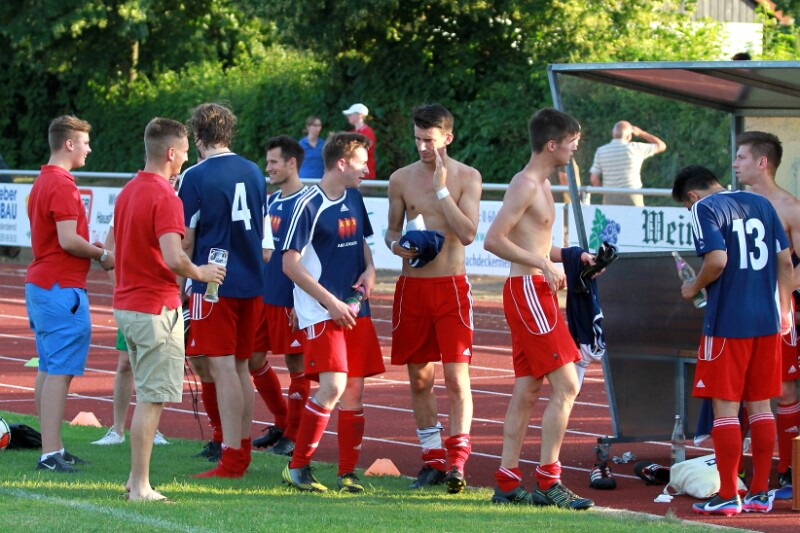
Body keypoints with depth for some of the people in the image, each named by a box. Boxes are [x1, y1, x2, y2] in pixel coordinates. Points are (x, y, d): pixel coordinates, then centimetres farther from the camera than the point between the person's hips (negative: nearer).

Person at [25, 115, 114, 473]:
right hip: (62, 287, -10)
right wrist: (102, 255, -6)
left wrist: (94, 248, 14)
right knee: (60, 371, -11)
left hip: (39, 283, 10)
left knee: (48, 369, 13)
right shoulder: (62, 185, -15)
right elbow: (68, 241, -21)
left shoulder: (42, 182, 16)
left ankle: (53, 448, 17)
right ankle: (50, 453, -14)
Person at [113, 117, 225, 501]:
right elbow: (174, 259, -26)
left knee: (148, 394, 18)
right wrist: (200, 273, -7)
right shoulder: (165, 198, -17)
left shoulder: (127, 192, 11)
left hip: (125, 304, 9)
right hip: (156, 308, -9)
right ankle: (140, 486, -3)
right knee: (152, 398, -4)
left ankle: (136, 477, 20)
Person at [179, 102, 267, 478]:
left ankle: (231, 457, -8)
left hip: (214, 283, -6)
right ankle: (243, 450, 19)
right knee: (240, 366, 15)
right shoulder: (253, 172, 9)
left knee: (223, 368, -6)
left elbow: (186, 240, -9)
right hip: (252, 282, 6)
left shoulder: (196, 177, -10)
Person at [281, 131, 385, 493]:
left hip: (355, 309, 8)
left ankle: (348, 473, 13)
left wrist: (369, 268, 4)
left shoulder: (353, 198, 12)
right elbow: (290, 263, -14)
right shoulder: (308, 205, -12)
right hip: (321, 311, -8)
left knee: (354, 389, 6)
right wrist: (331, 302, -16)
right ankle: (297, 468, -7)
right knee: (333, 386, -17)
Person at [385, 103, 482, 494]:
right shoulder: (401, 179, 5)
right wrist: (396, 245, -8)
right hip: (412, 285, 3)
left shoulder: (467, 177, -1)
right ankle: (433, 460, 16)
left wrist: (441, 189, -15)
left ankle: (457, 461, -12)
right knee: (419, 379, 7)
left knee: (457, 376, -10)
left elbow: (468, 234, -11)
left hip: (451, 285, -3)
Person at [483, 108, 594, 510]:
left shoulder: (540, 186, 18)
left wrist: (573, 257, 13)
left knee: (527, 391, 9)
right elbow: (494, 239, -20)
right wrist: (544, 264, -21)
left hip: (536, 293, 10)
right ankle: (548, 482, -10)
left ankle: (507, 483, 11)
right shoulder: (526, 185, -13)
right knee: (566, 384, -12)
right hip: (527, 291, -10)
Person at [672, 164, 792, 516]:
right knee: (760, 405, 11)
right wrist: (783, 310, 19)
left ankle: (728, 496, 0)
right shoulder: (761, 204, 13)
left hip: (727, 322, -6)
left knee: (725, 406, -1)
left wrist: (694, 288, -1)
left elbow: (717, 260, -19)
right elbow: (785, 261, 12)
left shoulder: (705, 209, -6)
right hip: (767, 321, 6)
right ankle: (760, 493, 14)